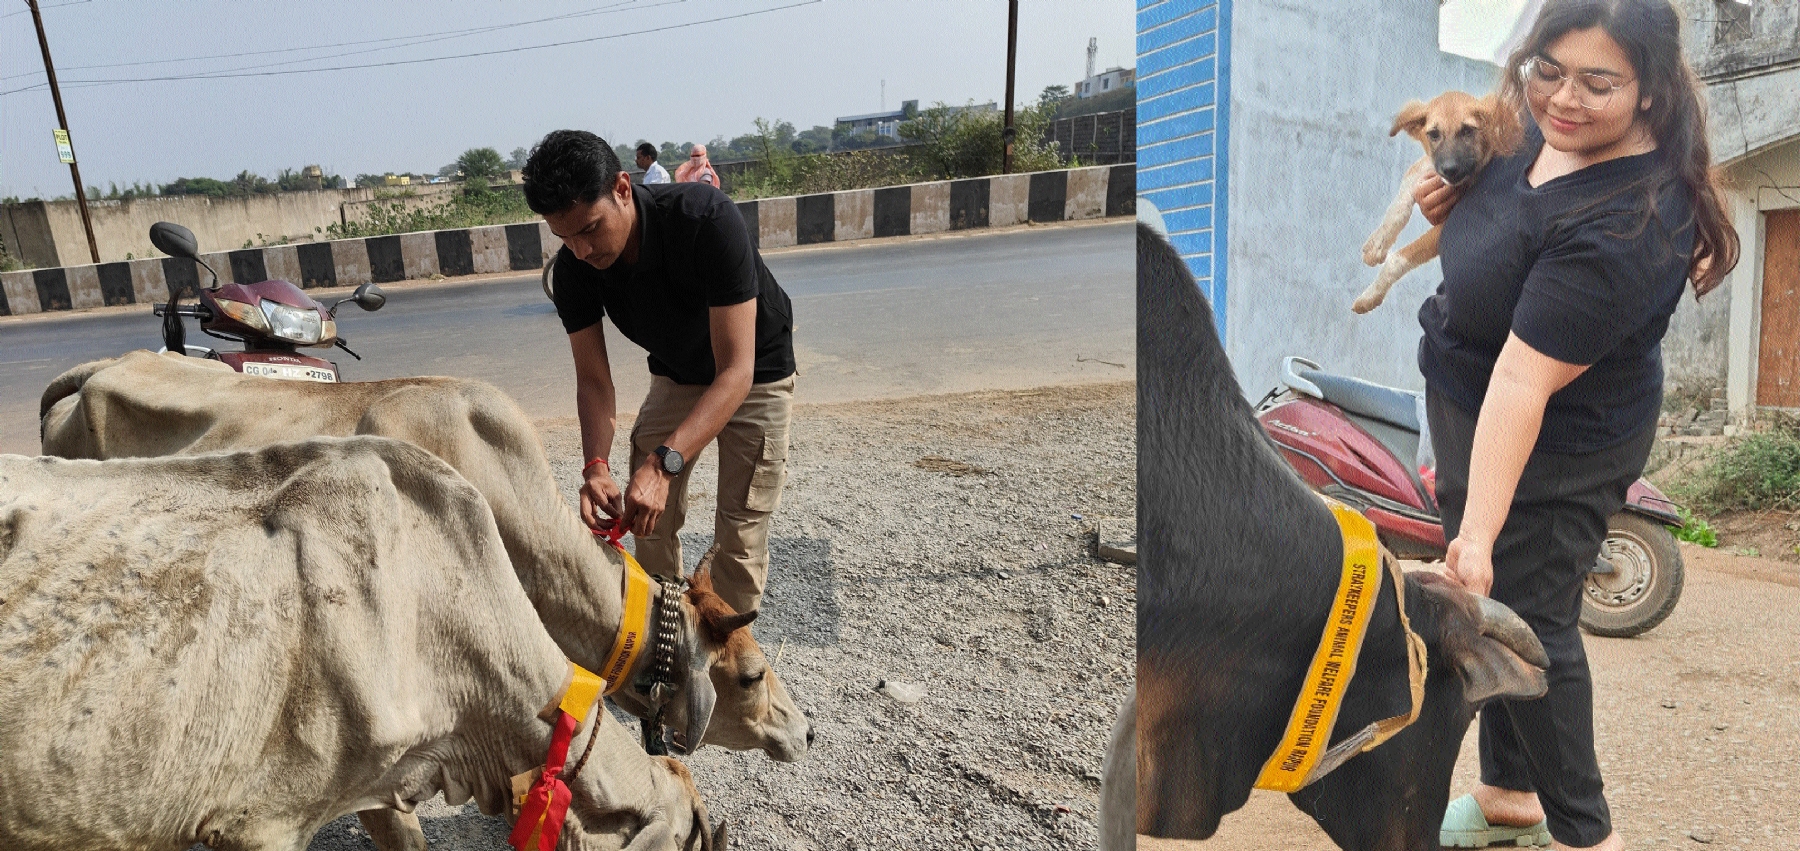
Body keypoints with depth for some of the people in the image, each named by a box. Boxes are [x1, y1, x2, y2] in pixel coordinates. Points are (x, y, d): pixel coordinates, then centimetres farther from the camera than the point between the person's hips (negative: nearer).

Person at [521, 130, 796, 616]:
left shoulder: (707, 220, -37)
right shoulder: (574, 268, -20)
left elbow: (736, 370, -39)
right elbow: (594, 379, -13)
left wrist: (663, 463, -49)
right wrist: (596, 466, -32)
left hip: (753, 375, -5)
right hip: (676, 374, 5)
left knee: (739, 535, -8)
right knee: (650, 519, 3)